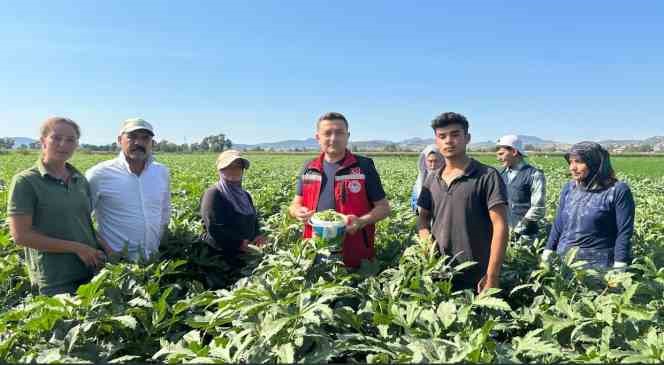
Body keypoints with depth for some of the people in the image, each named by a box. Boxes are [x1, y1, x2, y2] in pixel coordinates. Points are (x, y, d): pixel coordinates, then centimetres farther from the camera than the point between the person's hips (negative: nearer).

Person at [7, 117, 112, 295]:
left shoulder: (80, 180, 8)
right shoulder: (25, 182, -7)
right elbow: (21, 235, -11)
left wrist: (104, 247, -3)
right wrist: (76, 248, -13)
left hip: (92, 272, 5)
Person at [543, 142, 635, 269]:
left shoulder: (618, 191, -7)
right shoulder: (568, 188, 8)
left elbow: (624, 233, -10)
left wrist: (618, 269, -15)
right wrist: (547, 255, 6)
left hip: (598, 264, -4)